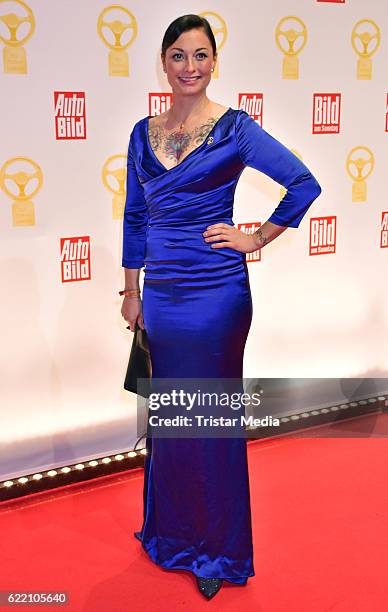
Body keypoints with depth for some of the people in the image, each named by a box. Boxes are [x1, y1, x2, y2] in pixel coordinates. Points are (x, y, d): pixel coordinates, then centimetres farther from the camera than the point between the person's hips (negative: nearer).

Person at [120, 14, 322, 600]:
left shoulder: (234, 128, -6)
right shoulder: (143, 133, 9)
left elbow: (305, 184, -9)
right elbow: (135, 218, 13)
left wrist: (256, 238, -7)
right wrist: (132, 290, 12)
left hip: (214, 293, -5)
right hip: (161, 294, 5)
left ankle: (219, 551, 22)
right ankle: (172, 531, 35)